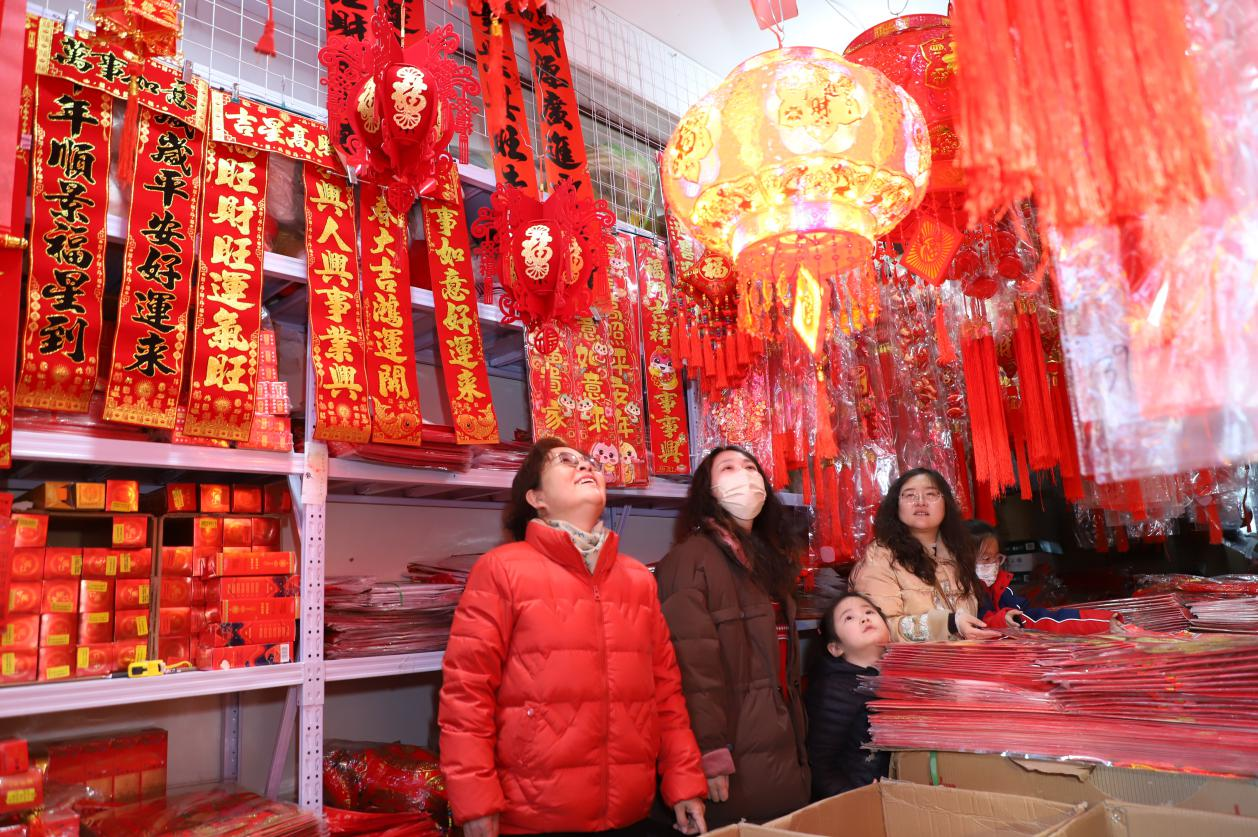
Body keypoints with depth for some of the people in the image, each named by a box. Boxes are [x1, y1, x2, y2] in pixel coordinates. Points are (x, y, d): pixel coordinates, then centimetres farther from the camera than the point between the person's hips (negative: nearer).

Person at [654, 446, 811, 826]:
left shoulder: (769, 560, 15)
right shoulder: (691, 557, -12)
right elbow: (692, 665, -20)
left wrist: (799, 747, 17)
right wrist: (709, 751, -24)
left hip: (782, 750, 8)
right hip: (735, 758, -8)